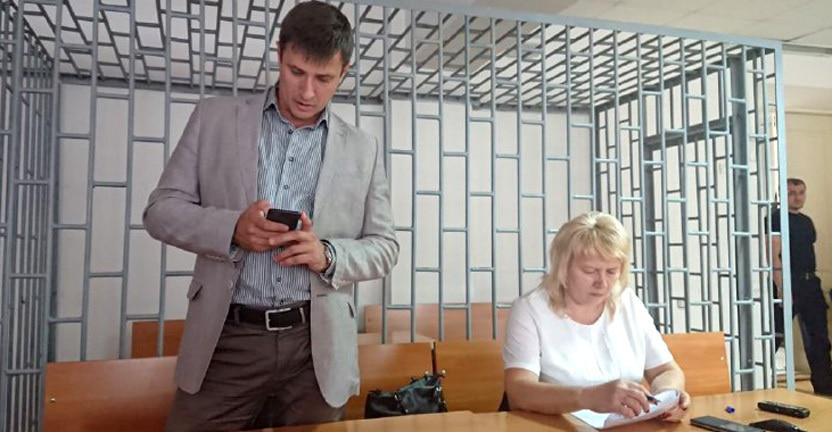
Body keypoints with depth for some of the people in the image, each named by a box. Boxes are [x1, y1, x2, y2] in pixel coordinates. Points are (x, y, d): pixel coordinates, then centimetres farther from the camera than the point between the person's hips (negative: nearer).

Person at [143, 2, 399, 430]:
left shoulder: (363, 150, 7)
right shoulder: (214, 117, 5)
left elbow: (384, 247, 8)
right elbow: (161, 210, 4)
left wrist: (327, 254, -13)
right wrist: (231, 228, -16)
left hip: (317, 349, 1)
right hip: (226, 341, 0)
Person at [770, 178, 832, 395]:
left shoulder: (807, 221, 17)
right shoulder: (776, 218, -7)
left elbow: (808, 253, 22)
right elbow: (774, 255, -15)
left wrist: (813, 281, 17)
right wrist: (781, 286, -23)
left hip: (810, 283, 8)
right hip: (788, 284, -8)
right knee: (774, 336, -5)